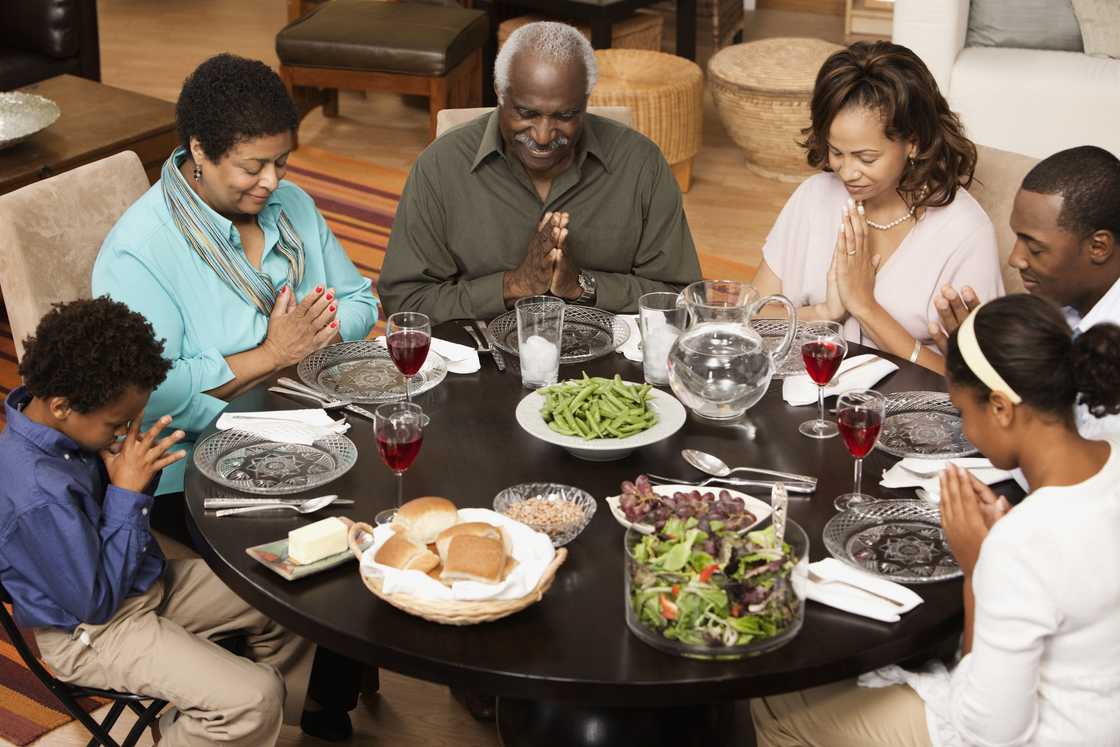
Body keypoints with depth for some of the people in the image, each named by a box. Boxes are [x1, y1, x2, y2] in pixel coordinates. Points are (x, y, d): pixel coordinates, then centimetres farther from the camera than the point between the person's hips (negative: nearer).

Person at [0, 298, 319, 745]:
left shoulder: (62, 425, -8)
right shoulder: (40, 495, -35)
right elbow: (97, 603, -24)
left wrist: (133, 472, -14)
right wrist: (127, 492, -24)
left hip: (144, 581, 9)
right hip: (93, 630, -9)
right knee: (252, 700, -21)